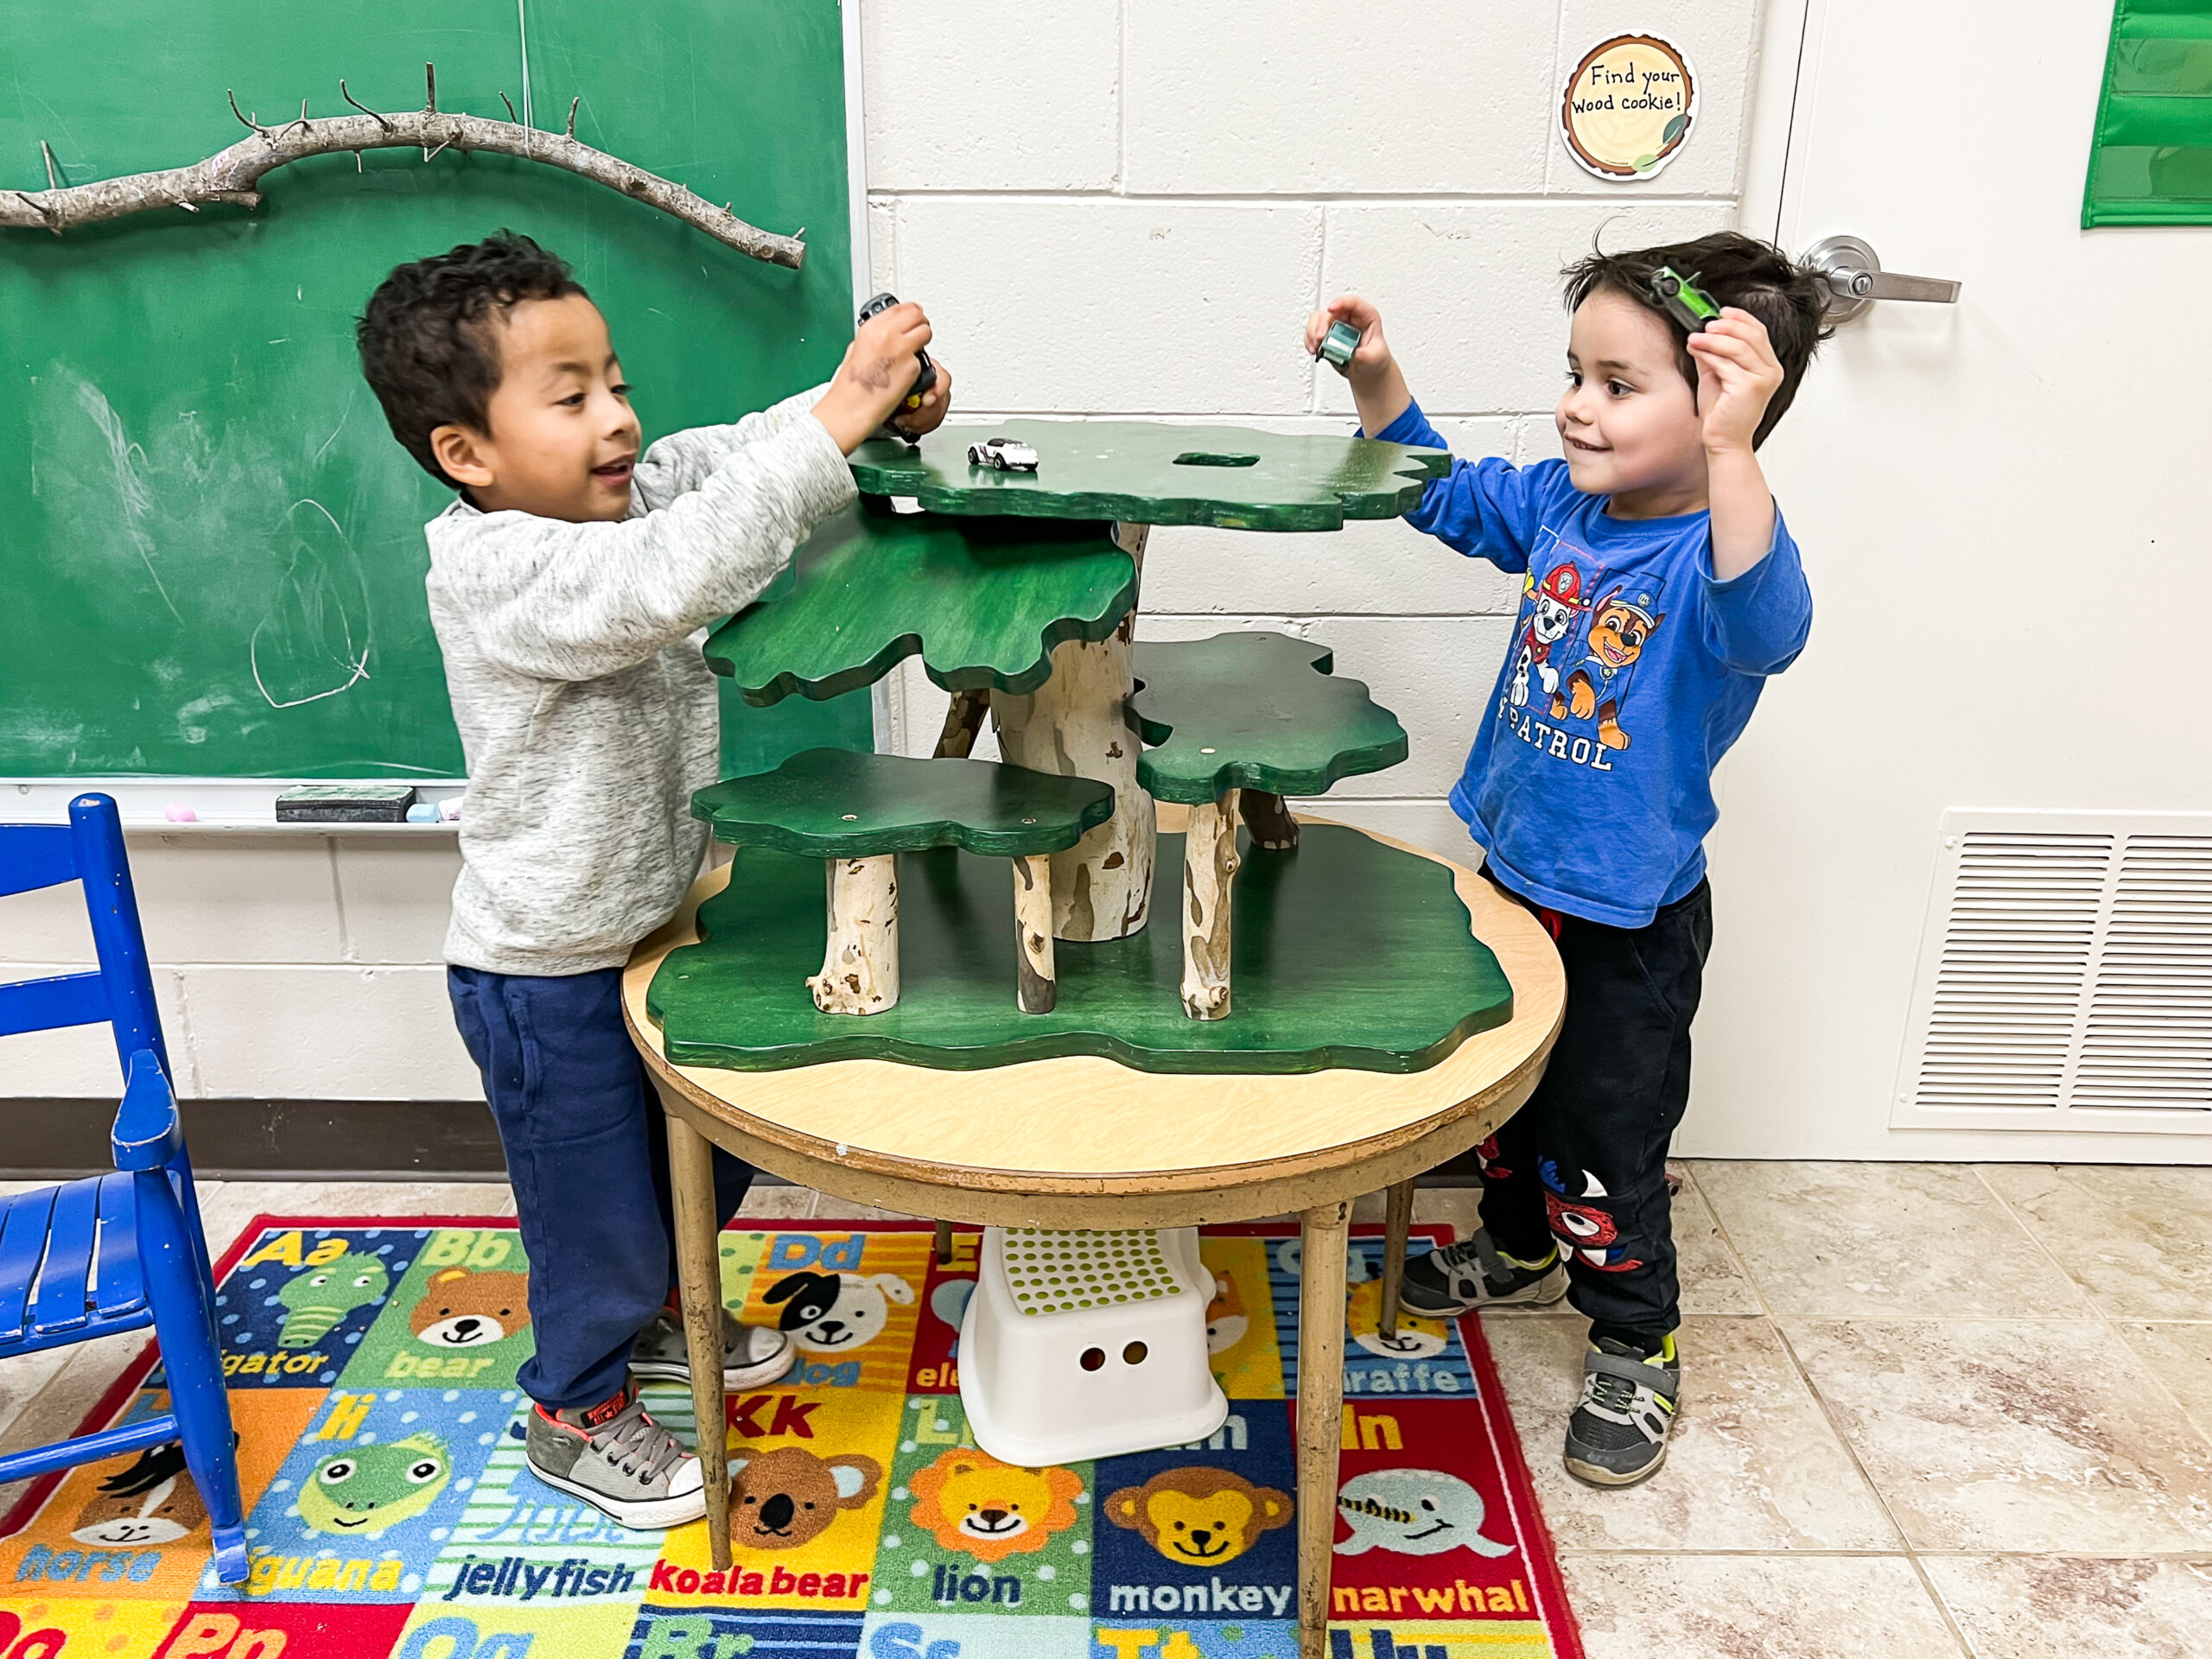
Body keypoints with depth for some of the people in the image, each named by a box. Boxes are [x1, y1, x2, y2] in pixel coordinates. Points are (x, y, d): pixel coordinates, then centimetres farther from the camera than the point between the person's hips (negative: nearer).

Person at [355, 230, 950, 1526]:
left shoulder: (617, 499, -2)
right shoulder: (500, 571, -28)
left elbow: (726, 459, -4)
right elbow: (675, 579, -44)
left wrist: (880, 403, -24)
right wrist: (836, 421, -45)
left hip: (650, 924, 9)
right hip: (547, 977, -8)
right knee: (597, 1203, 11)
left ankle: (656, 1315, 54)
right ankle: (577, 1412, 39)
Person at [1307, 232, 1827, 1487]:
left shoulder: (1722, 553, -25)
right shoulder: (1559, 505, -5)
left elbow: (1766, 625, -48)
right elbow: (1440, 490, 11)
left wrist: (1730, 454, -61)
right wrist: (1379, 379, -3)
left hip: (1630, 920, -7)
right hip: (1513, 873, 7)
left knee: (1609, 1141, 8)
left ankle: (1638, 1349, 33)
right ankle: (1520, 1251, 52)